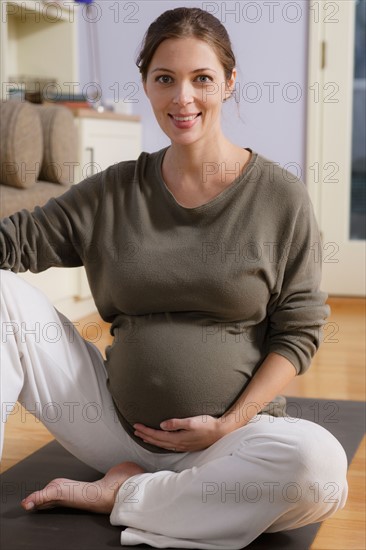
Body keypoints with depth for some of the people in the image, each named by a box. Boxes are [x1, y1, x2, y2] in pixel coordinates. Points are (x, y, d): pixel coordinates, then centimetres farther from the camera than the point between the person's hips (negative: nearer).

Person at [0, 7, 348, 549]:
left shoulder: (280, 196, -3)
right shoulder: (114, 192, 6)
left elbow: (299, 330, -3)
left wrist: (232, 423, -11)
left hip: (229, 434, -2)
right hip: (118, 419, 2)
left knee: (320, 464, -35)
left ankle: (126, 495, -14)